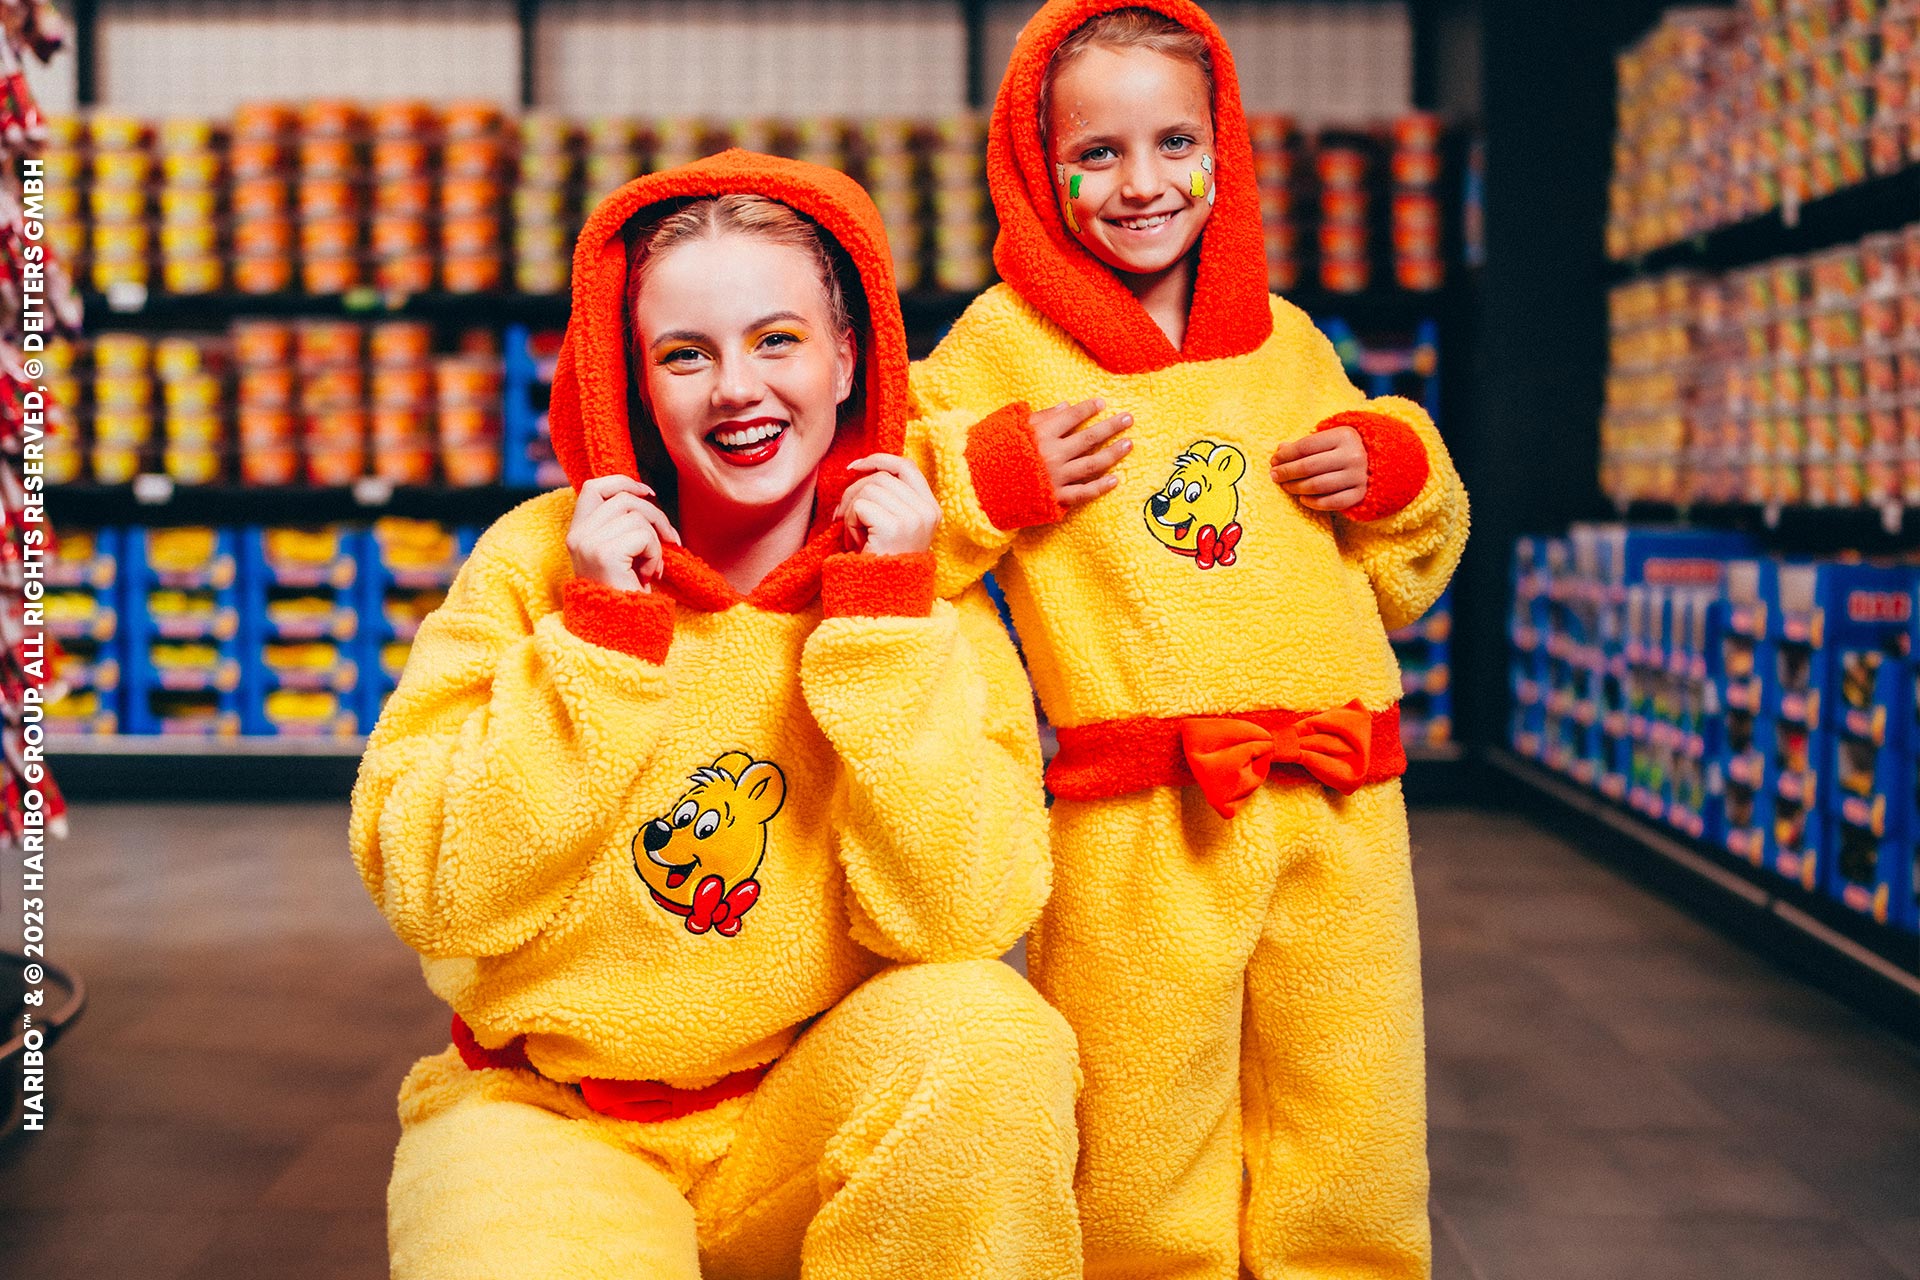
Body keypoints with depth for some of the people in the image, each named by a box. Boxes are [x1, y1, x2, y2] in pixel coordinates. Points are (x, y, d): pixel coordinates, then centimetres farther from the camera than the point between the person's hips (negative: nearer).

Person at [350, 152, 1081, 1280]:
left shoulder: (930, 598, -4)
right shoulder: (540, 558, -5)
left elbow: (957, 917, -18)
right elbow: (436, 900, -12)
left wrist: (882, 608, -18)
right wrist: (598, 630, -17)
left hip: (812, 1120, 1)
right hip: (546, 1113, -1)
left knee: (986, 1030, -27)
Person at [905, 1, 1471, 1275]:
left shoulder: (1289, 339, 14)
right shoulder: (1002, 343, 3)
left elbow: (1399, 582, 24)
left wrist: (1395, 469, 5)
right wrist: (992, 480, -11)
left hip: (1339, 802, 4)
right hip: (1135, 829, -3)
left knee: (1353, 1164, 11)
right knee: (1139, 1175, 3)